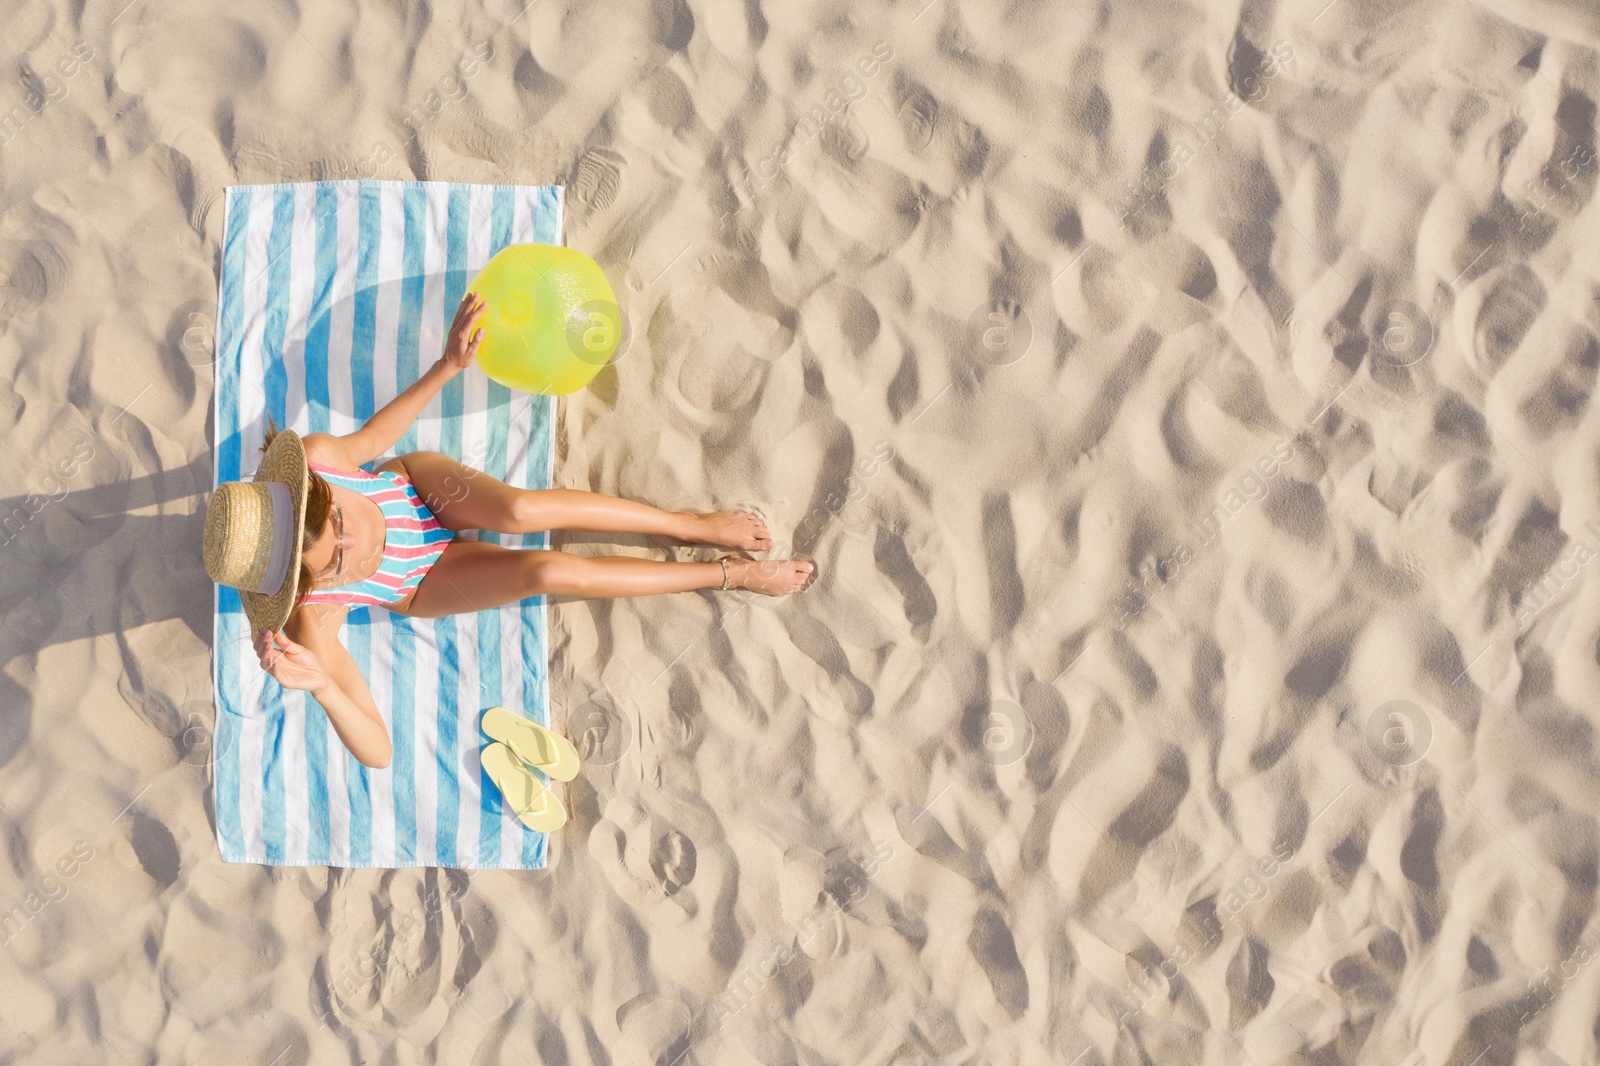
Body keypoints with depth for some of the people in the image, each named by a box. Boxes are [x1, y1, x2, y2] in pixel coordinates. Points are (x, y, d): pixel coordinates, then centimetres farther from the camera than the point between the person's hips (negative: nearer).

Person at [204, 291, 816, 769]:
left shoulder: (312, 458, -33)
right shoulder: (311, 621, -38)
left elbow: (371, 438, -8)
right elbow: (379, 752, -40)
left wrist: (448, 365, -17)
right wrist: (320, 687, -59)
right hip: (420, 588, -1)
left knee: (519, 510, -34)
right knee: (547, 572, -26)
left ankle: (692, 523, -14)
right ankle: (731, 574, -7)